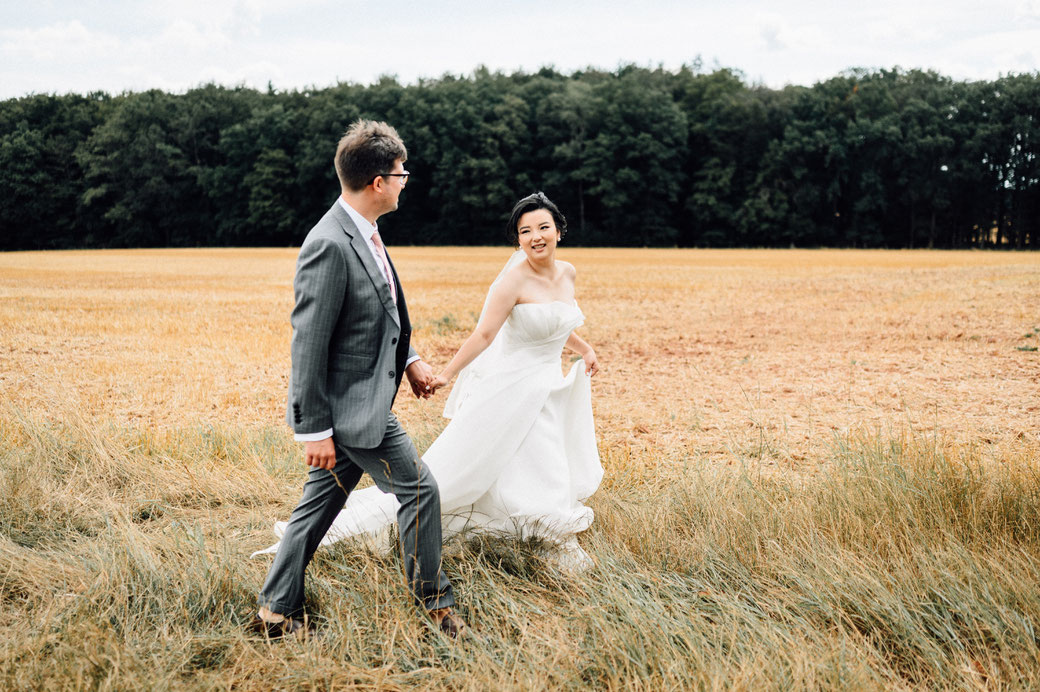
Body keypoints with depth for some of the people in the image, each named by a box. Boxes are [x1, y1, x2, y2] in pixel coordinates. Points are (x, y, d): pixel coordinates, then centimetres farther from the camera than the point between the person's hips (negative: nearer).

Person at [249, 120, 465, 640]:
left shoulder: (363, 232, 6)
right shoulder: (329, 246, -24)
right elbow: (309, 343, -23)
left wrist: (409, 359, 18)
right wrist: (314, 428, -21)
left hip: (363, 396, 10)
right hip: (350, 407, -10)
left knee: (320, 503, 15)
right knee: (418, 488, 2)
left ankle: (276, 611, 25)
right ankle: (434, 602, 20)